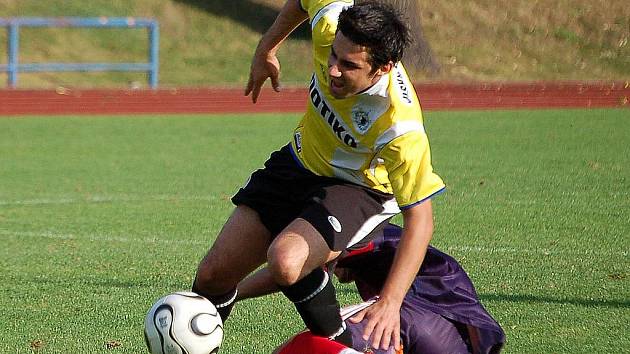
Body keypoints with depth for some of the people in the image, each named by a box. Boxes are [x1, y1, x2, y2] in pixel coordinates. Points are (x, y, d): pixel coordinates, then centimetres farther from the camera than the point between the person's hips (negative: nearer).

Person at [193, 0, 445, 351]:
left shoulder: (401, 127, -38)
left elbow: (420, 219, -32)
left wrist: (390, 302, -39)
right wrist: (267, 48, 12)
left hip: (359, 190, -6)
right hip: (301, 162, 6)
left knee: (285, 261, -34)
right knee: (212, 275, 2)